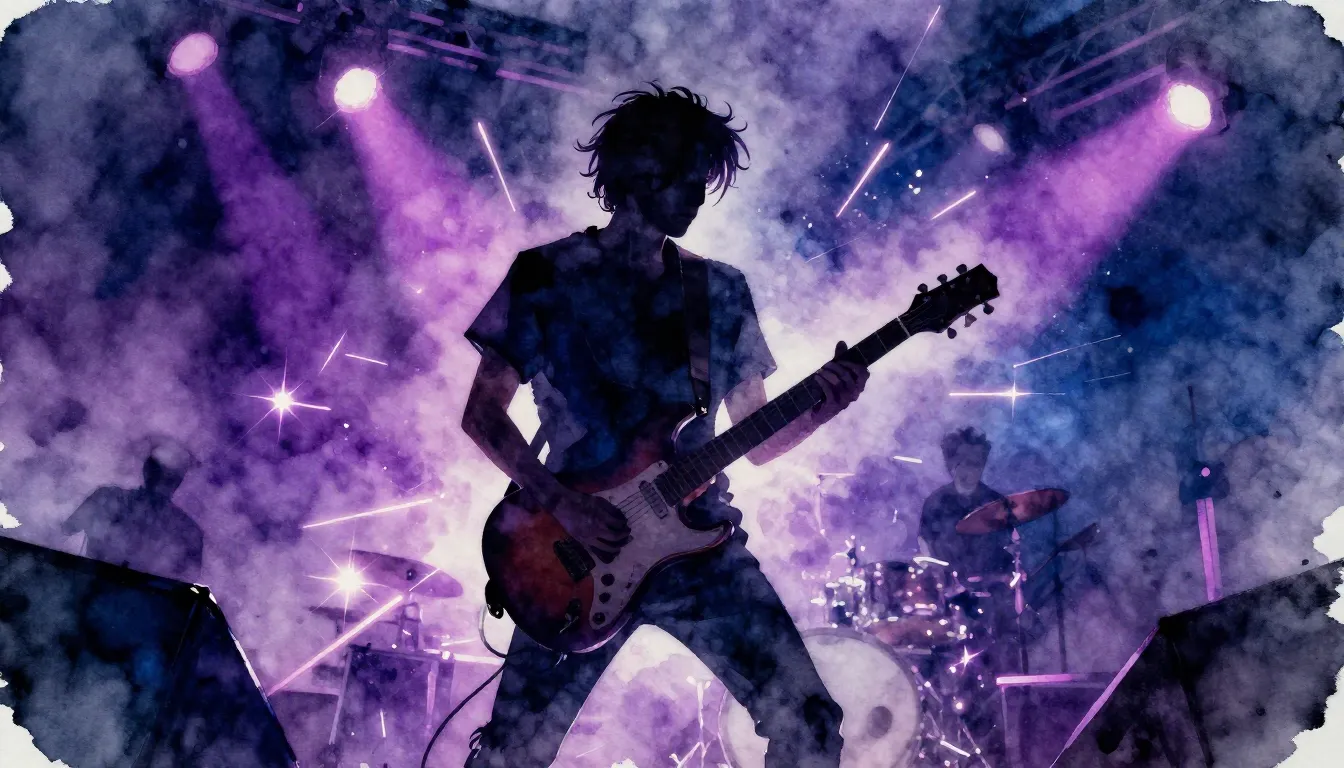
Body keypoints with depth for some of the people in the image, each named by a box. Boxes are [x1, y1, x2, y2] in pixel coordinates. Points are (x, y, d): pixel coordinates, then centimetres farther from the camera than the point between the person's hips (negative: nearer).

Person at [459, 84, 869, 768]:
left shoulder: (723, 291, 10)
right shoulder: (543, 276, 1)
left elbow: (757, 440, 11)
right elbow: (481, 411, 1)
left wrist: (818, 409, -9)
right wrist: (559, 502, -12)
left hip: (702, 544, 3)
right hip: (578, 551, -2)